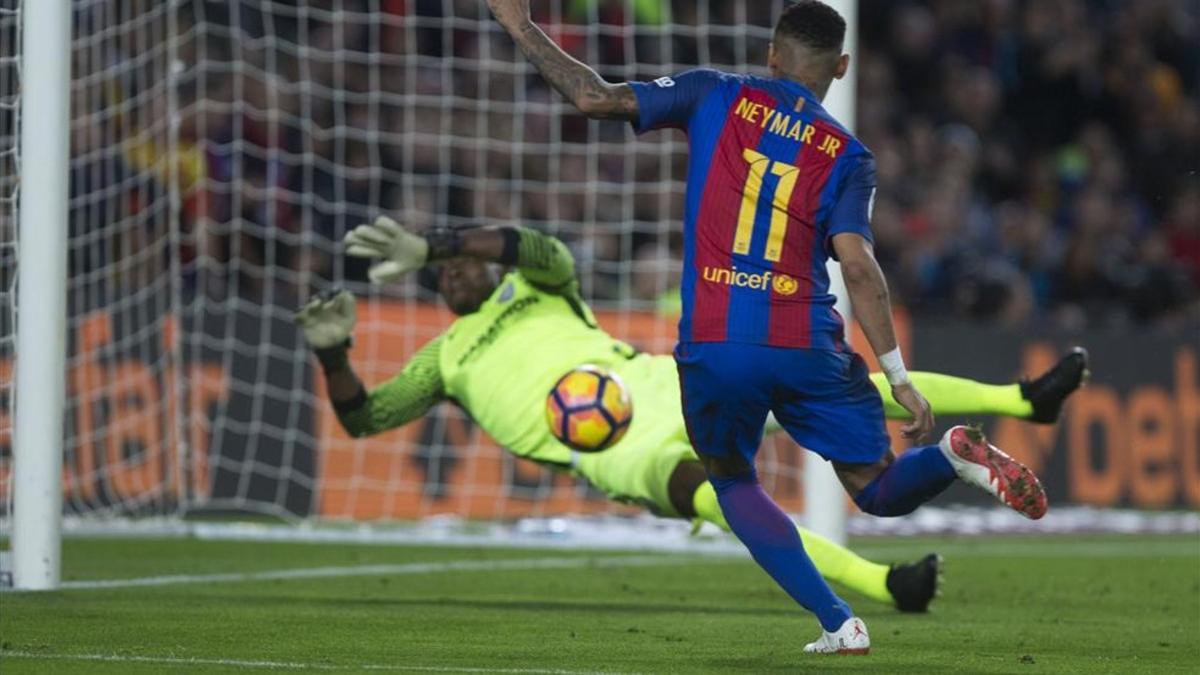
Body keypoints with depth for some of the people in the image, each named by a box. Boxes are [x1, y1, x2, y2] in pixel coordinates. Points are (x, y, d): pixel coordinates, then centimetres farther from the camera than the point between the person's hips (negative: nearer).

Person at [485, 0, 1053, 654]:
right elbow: (856, 264, -6)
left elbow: (596, 98, 0)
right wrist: (899, 378, -6)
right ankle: (955, 452, -22)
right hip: (807, 348, 1)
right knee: (877, 492, 13)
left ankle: (839, 624, 7)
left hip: (712, 347, -1)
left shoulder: (716, 97, 5)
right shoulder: (846, 154, 5)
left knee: (733, 482, 23)